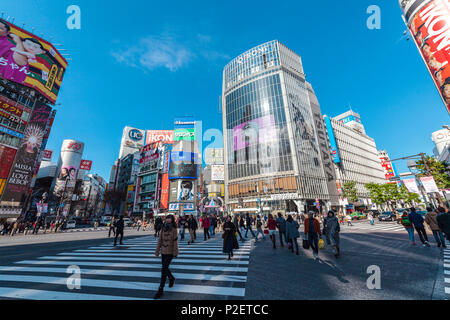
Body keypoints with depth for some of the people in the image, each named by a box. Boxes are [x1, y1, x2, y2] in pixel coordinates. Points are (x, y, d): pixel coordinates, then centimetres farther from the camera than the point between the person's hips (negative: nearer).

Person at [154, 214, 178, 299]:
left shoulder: (174, 230, -15)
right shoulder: (163, 229, -2)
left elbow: (175, 242, -11)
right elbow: (160, 240, 2)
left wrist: (175, 253, -8)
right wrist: (157, 251, 3)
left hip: (170, 252, -5)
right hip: (163, 252, 5)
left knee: (164, 270, -6)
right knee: (165, 268, 19)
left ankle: (161, 290, 8)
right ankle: (171, 278, 47)